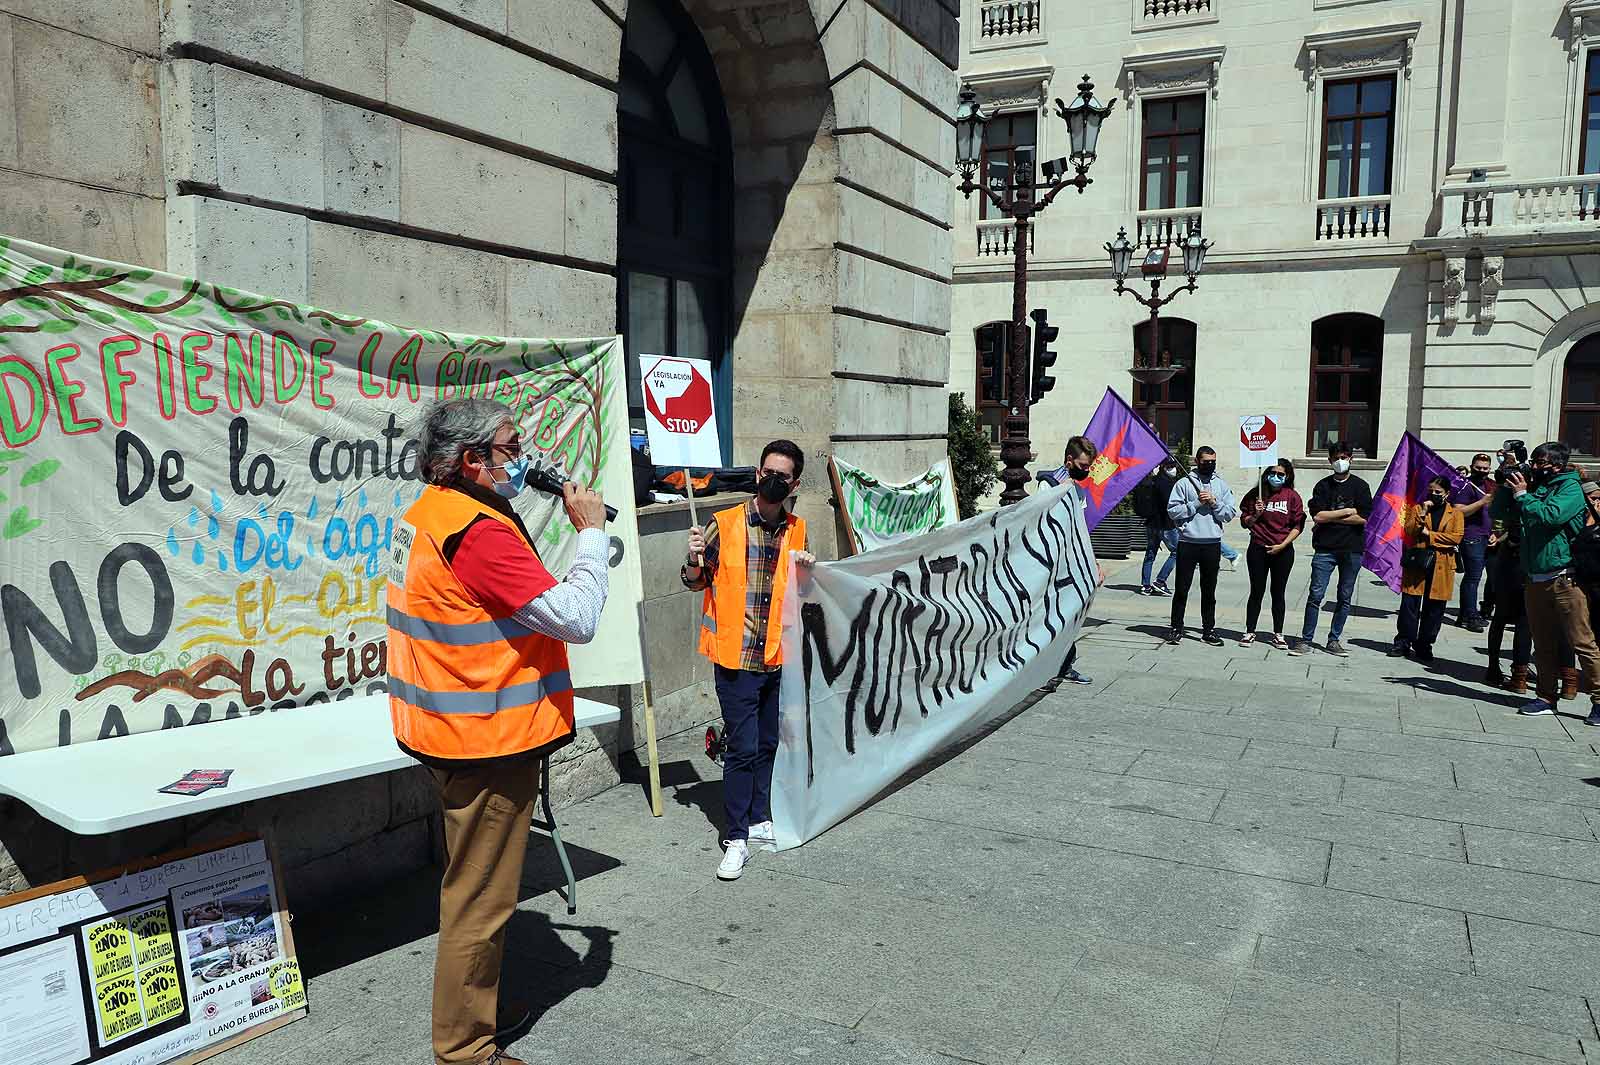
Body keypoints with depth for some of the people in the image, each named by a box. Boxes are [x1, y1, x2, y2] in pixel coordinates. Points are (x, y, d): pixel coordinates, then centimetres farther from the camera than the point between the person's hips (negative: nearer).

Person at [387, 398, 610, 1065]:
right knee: (481, 902, 4)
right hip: (488, 742, -11)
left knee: (471, 889, 24)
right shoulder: (479, 531, -23)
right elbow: (577, 619, -24)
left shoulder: (426, 515, 9)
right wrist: (591, 531, -14)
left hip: (449, 731, 11)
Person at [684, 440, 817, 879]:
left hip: (777, 657, 5)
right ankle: (736, 839, 6)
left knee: (768, 744, 14)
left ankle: (759, 820, 29)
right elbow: (696, 582, 2)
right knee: (743, 747, -5)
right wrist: (695, 560, -20)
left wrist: (808, 570, -3)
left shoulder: (796, 531, 6)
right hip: (736, 656, -5)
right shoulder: (725, 524, -7)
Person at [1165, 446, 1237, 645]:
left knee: (1209, 590, 9)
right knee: (1182, 589, 1)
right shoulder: (1184, 483, 0)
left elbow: (1230, 514, 5)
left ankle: (1209, 629, 17)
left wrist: (1214, 502, -10)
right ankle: (1176, 628, 10)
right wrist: (1196, 503, -12)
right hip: (1188, 542, -3)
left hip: (1213, 544, 3)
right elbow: (1172, 511, -7)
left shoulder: (1221, 485, 10)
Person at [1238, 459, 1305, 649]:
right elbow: (1245, 522, 7)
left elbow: (1298, 526, -1)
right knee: (1256, 592, 5)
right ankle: (1250, 632, 13)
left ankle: (1278, 634, 17)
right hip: (1258, 550, 0)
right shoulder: (1256, 494, 2)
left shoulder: (1292, 496, 0)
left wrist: (1282, 545, -9)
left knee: (1278, 593, 8)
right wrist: (1256, 515, -13)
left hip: (1283, 552, 0)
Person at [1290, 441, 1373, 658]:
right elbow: (1317, 516, -5)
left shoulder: (1360, 486, 5)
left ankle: (1333, 641, 15)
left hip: (1352, 549, 1)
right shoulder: (1323, 486, 6)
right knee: (1315, 595, -5)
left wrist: (1331, 517, -7)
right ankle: (1306, 640, 0)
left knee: (1345, 598, 6)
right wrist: (1347, 512, -6)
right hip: (1325, 548, -1)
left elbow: (1363, 518, -7)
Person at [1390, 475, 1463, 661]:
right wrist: (1422, 514, -12)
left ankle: (1424, 645, 13)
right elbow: (1409, 531, -2)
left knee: (1434, 608, 3)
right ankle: (1403, 642, 7)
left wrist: (1429, 534, -8)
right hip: (1416, 562, 0)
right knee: (1410, 603, -2)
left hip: (1441, 566, 0)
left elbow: (1456, 537, -6)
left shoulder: (1455, 513, 8)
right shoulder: (1418, 508, 12)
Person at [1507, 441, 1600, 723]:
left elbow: (1549, 515, -21)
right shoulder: (1535, 487, 16)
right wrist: (1507, 488, 10)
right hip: (1535, 580, 7)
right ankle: (1547, 697, 19)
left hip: (1563, 580, -7)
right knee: (1543, 645, 12)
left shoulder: (1570, 488, -4)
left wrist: (1522, 494, -10)